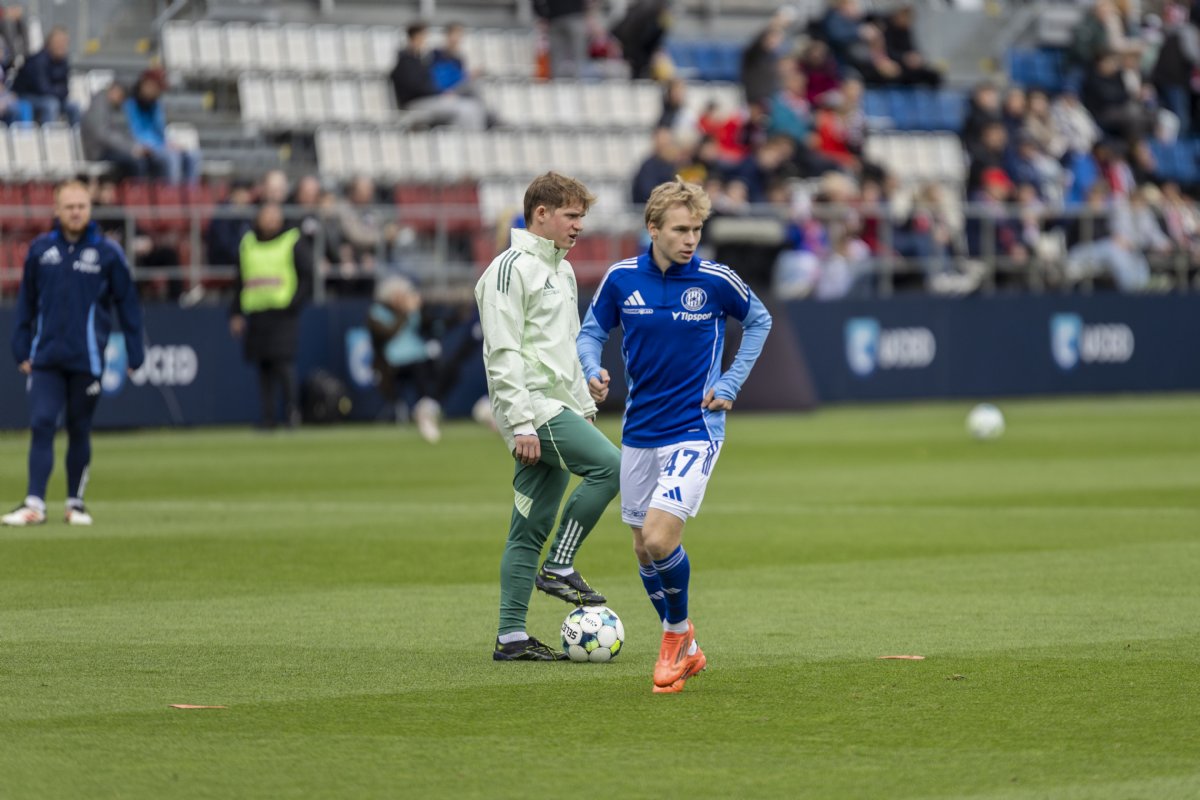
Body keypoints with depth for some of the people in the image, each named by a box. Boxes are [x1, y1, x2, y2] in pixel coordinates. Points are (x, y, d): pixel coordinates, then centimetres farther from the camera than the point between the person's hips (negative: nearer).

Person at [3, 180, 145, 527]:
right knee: (41, 425, -8)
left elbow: (127, 304, 4)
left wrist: (134, 355, 1)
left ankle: (76, 501, 17)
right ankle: (34, 503, -11)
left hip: (86, 359, -1)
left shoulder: (107, 252, 0)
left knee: (79, 430, 7)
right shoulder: (40, 249, 6)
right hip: (45, 358, 1)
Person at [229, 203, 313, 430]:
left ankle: (290, 409, -2)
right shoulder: (247, 243, 16)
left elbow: (307, 275, 2)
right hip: (255, 313, 4)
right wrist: (237, 314, 14)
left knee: (283, 361, -14)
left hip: (283, 312, -4)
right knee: (263, 366, 1)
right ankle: (267, 417, 4)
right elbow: (240, 281, 19)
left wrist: (295, 303, -8)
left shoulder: (294, 241, 4)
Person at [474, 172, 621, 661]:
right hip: (532, 408, -9)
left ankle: (511, 636, 5)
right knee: (609, 465, -21)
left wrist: (584, 409, 24)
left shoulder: (562, 271, 20)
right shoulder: (511, 269, -10)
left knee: (530, 529, 6)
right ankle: (559, 568, -11)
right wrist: (521, 423, -21)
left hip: (558, 411, 9)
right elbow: (502, 354, -16)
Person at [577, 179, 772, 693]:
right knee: (643, 547, 9)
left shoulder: (716, 280, -9)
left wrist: (731, 384, 1)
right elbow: (591, 332, 10)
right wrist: (593, 370, -12)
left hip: (694, 429, -4)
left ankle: (677, 630, 7)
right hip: (639, 432, 4)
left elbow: (759, 321, 10)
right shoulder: (621, 278, -3)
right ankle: (685, 651, 29)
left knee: (660, 537, -20)